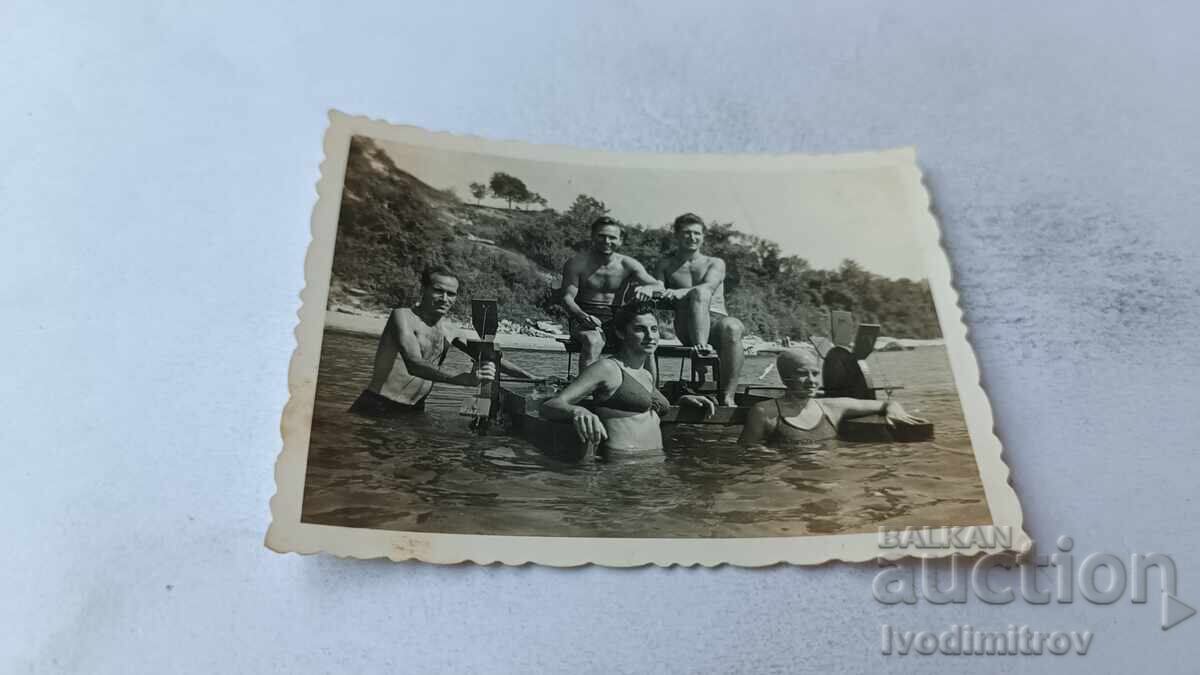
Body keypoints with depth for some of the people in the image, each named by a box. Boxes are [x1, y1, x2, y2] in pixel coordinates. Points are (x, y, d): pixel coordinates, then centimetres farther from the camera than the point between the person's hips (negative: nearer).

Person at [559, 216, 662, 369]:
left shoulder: (628, 265, 5)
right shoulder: (577, 264, -2)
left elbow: (659, 287, -2)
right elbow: (567, 298, -8)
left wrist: (647, 288, -29)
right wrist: (582, 316, -31)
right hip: (585, 320, -2)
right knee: (594, 342, -36)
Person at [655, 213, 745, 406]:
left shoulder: (715, 263, 18)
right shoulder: (666, 266, 23)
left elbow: (709, 286, -4)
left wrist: (679, 293, -24)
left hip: (717, 321, 1)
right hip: (688, 330, -1)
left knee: (732, 327, -37)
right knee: (699, 292, -31)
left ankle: (727, 397, -37)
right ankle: (701, 348, -49)